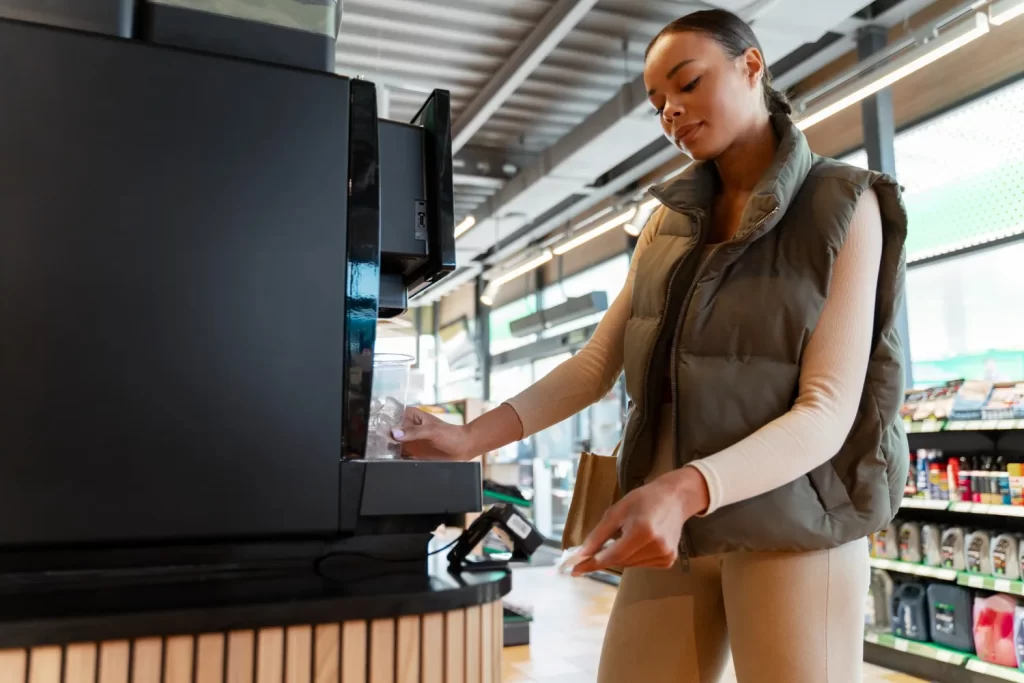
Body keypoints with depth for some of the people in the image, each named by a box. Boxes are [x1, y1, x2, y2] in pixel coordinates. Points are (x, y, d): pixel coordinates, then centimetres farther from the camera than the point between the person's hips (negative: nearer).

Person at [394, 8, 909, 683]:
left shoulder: (842, 206, -4)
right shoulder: (670, 221, 11)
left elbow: (828, 410, -14)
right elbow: (599, 361, 4)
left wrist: (686, 489, -30)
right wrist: (471, 437, -9)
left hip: (790, 526, -4)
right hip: (672, 525, 4)